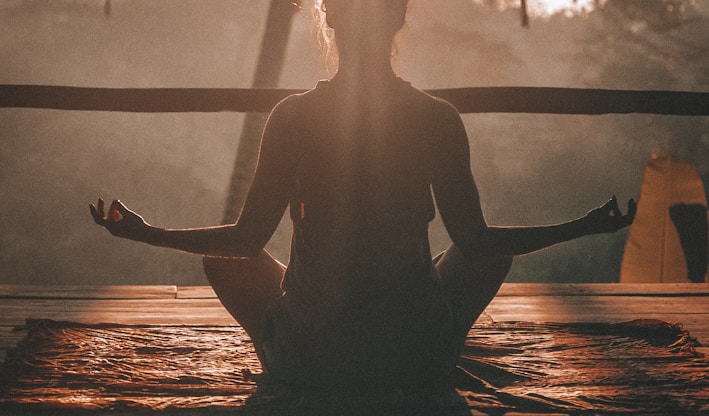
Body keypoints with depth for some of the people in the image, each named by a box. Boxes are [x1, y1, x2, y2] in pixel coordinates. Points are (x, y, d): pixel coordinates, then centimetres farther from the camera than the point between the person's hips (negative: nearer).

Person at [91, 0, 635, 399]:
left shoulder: (293, 116, -11)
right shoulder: (438, 119, -10)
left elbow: (248, 238, -5)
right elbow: (474, 241, -4)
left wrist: (146, 233, 12)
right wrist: (584, 227, 10)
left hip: (309, 361, 0)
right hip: (420, 362, 0)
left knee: (224, 258, 27)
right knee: (494, 253, 28)